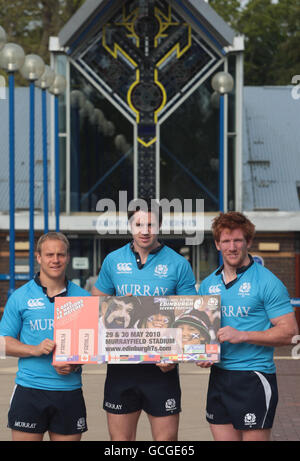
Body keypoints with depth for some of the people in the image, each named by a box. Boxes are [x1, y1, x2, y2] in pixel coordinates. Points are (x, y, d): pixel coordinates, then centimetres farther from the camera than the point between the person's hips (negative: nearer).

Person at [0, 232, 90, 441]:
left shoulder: (83, 298, 7)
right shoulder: (20, 297, 4)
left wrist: (75, 363, -8)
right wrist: (35, 350, -13)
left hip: (69, 391, 1)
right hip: (29, 391, -1)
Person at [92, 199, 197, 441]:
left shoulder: (178, 265, 0)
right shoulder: (113, 261, 7)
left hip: (161, 367, -2)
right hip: (120, 365, 2)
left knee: (167, 437, 0)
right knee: (120, 438, 6)